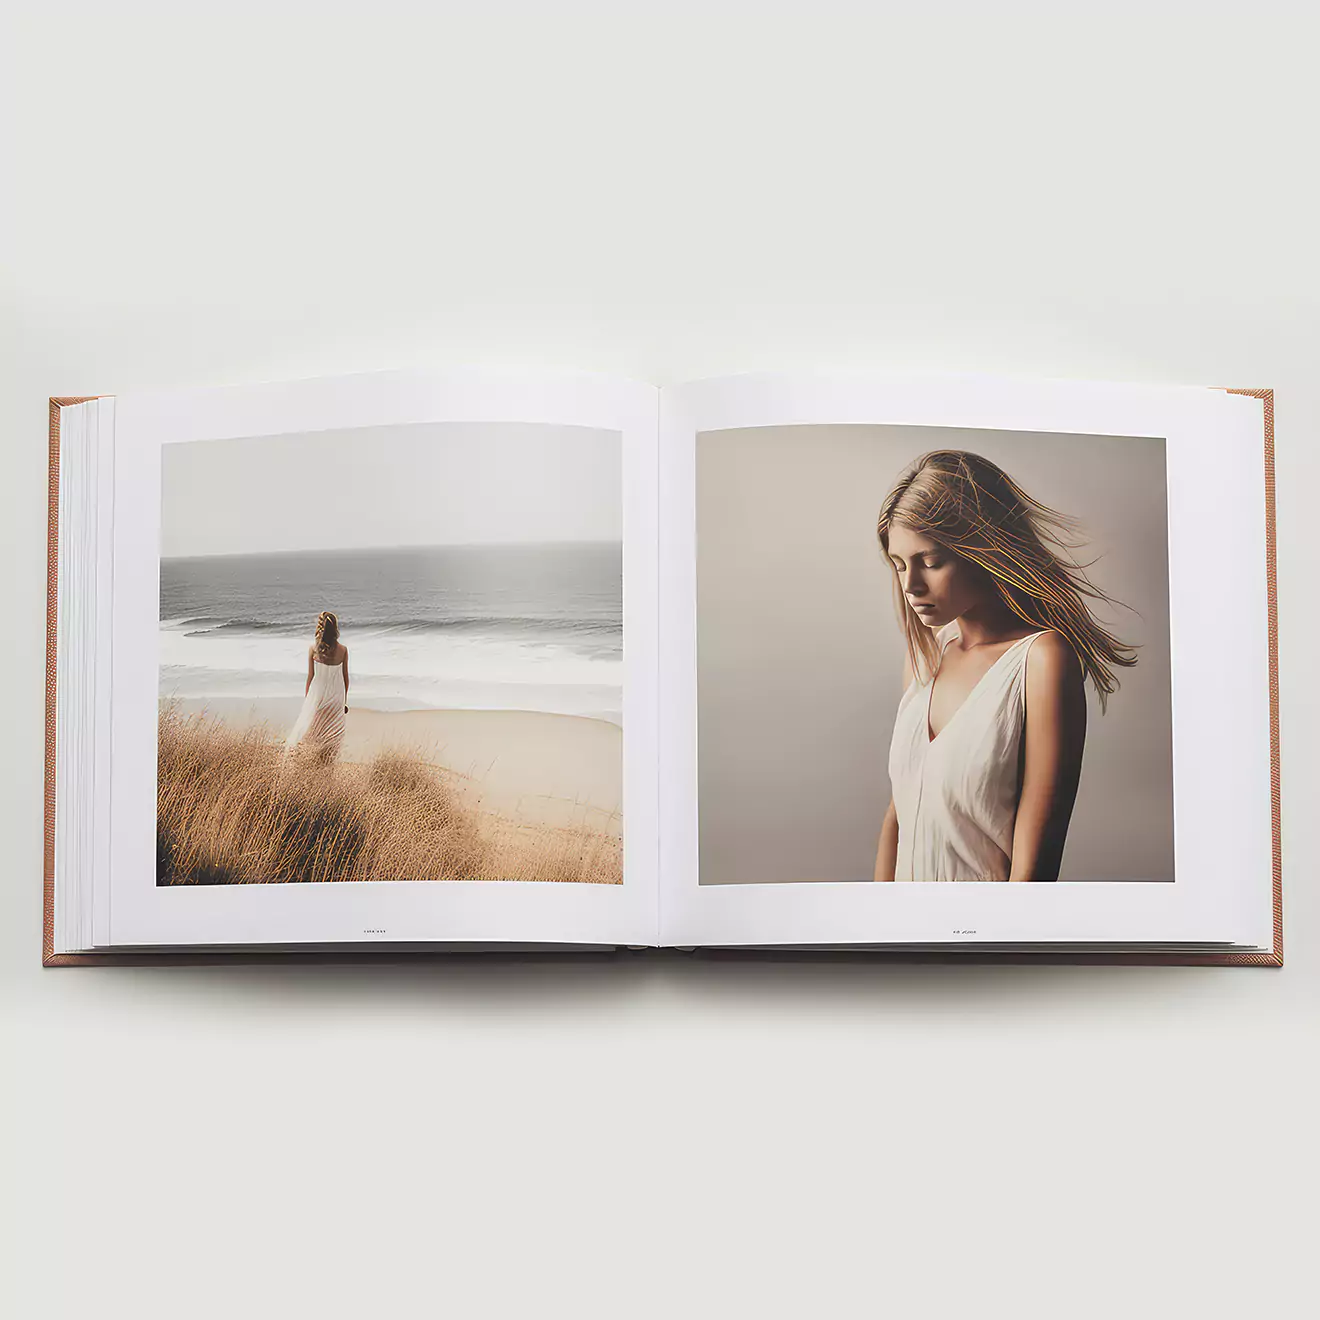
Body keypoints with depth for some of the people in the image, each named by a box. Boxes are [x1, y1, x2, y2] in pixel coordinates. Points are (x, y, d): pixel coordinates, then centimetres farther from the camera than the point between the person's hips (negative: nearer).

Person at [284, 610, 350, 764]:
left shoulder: (313, 649, -12)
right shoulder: (343, 650, -8)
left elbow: (310, 676, -5)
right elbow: (345, 677, 0)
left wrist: (306, 697, 7)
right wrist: (345, 699, 13)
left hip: (317, 694, -1)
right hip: (336, 695, 1)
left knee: (308, 728, 13)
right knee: (332, 734, 11)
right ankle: (326, 762, 15)